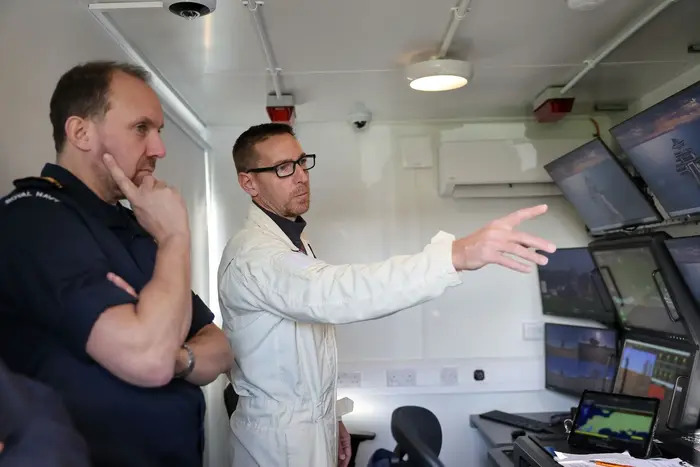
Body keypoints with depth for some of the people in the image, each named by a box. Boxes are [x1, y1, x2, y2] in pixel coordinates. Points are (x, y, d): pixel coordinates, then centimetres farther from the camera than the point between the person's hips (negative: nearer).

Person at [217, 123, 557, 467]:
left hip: (308, 423, 8)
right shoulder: (253, 254, -24)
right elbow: (335, 293, -41)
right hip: (281, 438, -8)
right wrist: (455, 254, -50)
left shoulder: (290, 242, 9)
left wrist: (328, 416, 14)